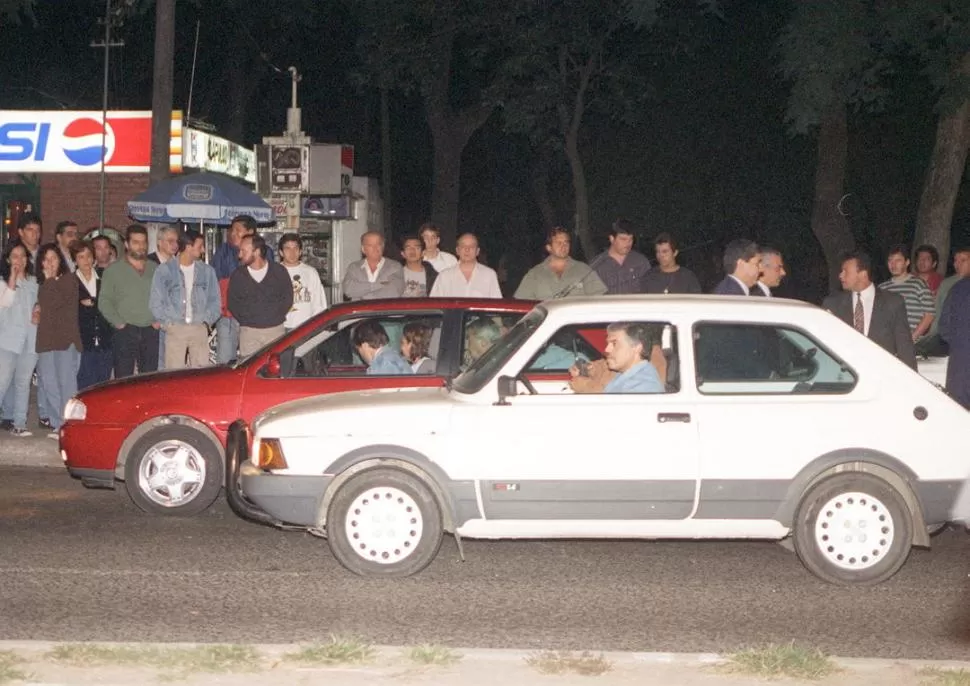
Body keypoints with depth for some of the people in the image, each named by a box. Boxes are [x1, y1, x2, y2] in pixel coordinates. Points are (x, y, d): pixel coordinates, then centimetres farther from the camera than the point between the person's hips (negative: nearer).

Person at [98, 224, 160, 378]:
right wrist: (118, 323, -8)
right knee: (123, 381, -7)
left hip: (151, 332, 3)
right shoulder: (113, 271, 6)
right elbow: (104, 302, 2)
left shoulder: (156, 270, 15)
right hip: (125, 332, -3)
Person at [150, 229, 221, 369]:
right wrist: (168, 322, -5)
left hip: (200, 328, 2)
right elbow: (155, 302, 3)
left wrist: (207, 321, 1)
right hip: (175, 330, -2)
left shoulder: (207, 271, 13)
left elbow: (215, 300, 15)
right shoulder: (164, 271, 4)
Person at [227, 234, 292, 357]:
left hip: (275, 329, 0)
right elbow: (232, 303, 11)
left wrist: (275, 317, 0)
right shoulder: (238, 275, 7)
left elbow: (288, 298, 8)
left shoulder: (279, 271, 4)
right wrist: (245, 320, 1)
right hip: (248, 331, 1)